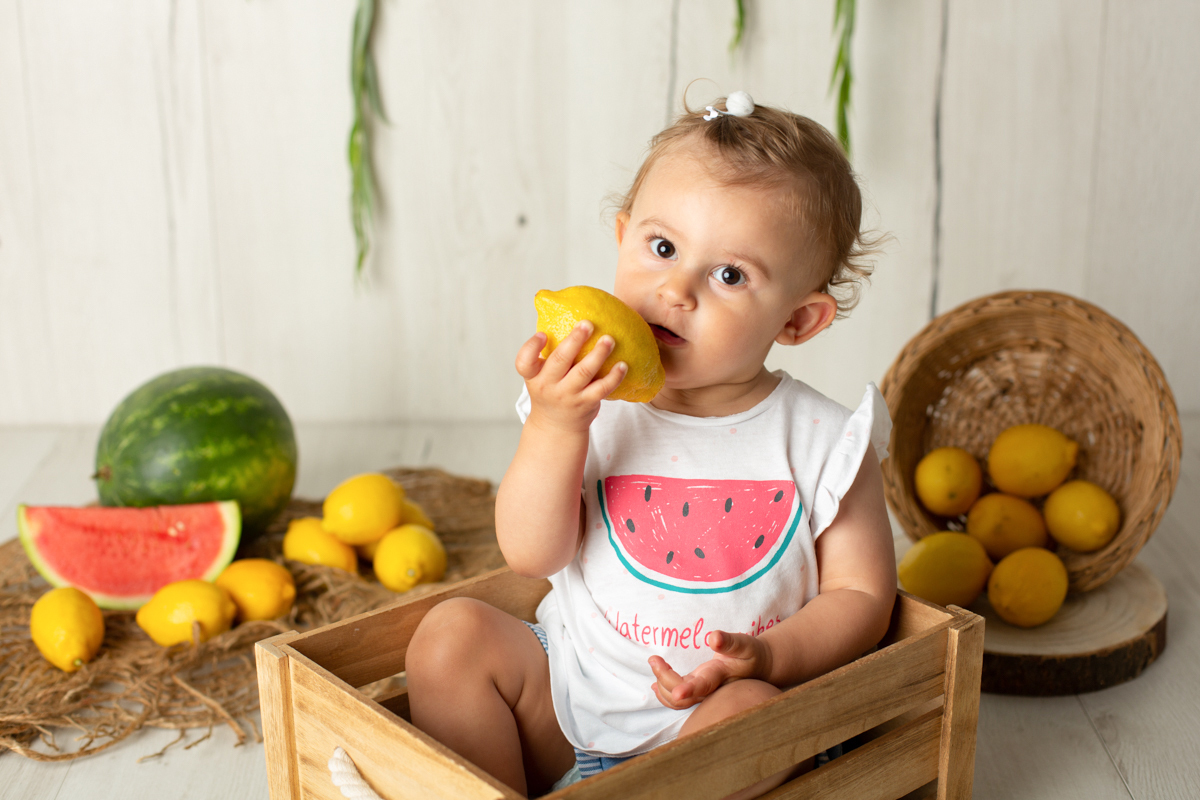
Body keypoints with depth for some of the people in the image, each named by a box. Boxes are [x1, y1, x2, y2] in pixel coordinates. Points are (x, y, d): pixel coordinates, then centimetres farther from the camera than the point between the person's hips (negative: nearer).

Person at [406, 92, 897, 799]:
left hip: (704, 719, -2)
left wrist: (766, 658, -20)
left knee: (754, 712, -32)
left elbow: (861, 595, -3)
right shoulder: (589, 405, -5)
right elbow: (532, 556, -10)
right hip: (565, 699, 3)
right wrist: (555, 428, -24)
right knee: (452, 634, -14)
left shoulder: (822, 442, -9)